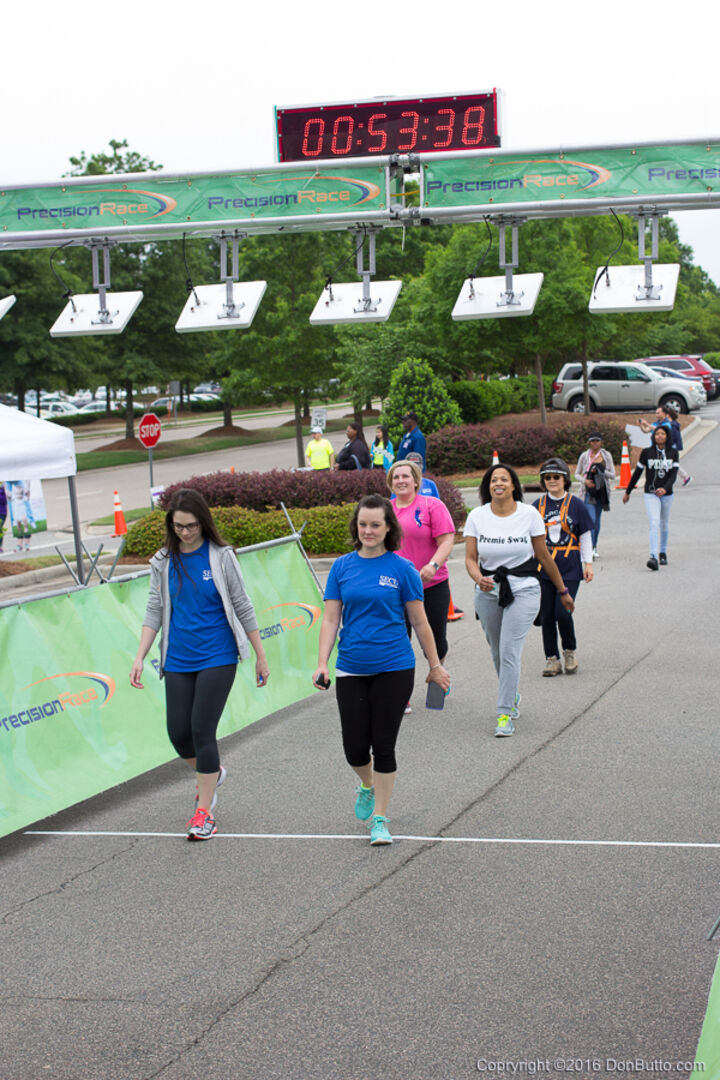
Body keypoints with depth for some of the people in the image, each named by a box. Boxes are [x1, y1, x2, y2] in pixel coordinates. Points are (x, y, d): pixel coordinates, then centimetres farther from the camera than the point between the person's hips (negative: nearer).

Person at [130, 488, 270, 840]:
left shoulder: (220, 557, -3)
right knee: (178, 732, 2)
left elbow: (242, 607, 1)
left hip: (217, 657, -4)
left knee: (202, 729, -9)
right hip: (178, 660, 4)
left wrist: (261, 655, 3)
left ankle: (204, 812, 2)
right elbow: (155, 611, 7)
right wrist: (140, 657, -2)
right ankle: (212, 772, 34)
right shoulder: (163, 562, 5)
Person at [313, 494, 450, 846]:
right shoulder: (342, 567, 4)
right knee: (355, 747, 3)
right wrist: (322, 664, -4)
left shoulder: (402, 569, -3)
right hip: (351, 669, 2)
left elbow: (419, 622, 3)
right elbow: (331, 620, 5)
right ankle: (367, 787, 36)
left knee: (383, 746, 0)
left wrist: (435, 666, 7)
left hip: (393, 669, -2)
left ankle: (380, 818, 14)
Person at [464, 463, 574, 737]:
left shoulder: (529, 514, -4)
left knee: (509, 651, -13)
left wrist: (563, 591, 11)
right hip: (488, 594, 3)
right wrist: (479, 578, -24)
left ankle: (505, 714, -8)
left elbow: (544, 556, 5)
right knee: (497, 653, 14)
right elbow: (470, 558, -2)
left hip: (523, 592, -3)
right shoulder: (477, 516, -1)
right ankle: (512, 696, 41)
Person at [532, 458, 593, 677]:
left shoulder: (576, 504, 1)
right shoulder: (538, 505, 7)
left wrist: (588, 563, 1)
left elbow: (585, 535, 6)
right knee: (546, 615, 2)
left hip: (569, 567, -3)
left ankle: (570, 652, 13)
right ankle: (552, 659, 13)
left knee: (563, 612, -11)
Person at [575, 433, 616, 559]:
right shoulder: (584, 456, 2)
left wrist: (601, 471, -14)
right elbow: (577, 474, 8)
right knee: (591, 519, -15)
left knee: (597, 519, 9)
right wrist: (585, 480, -11)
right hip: (589, 491, -2)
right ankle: (590, 549, -17)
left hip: (602, 490, 2)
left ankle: (594, 546, 23)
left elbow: (612, 475, 4)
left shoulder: (606, 455, 6)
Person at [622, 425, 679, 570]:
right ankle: (653, 557, -25)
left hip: (667, 494, 3)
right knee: (654, 525, -17)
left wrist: (665, 488, -25)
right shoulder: (646, 452, -3)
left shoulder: (673, 453, 2)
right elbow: (637, 473, 5)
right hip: (651, 494, -3)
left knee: (664, 525, 15)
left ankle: (663, 553, 34)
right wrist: (628, 492, 11)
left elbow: (674, 474, -6)